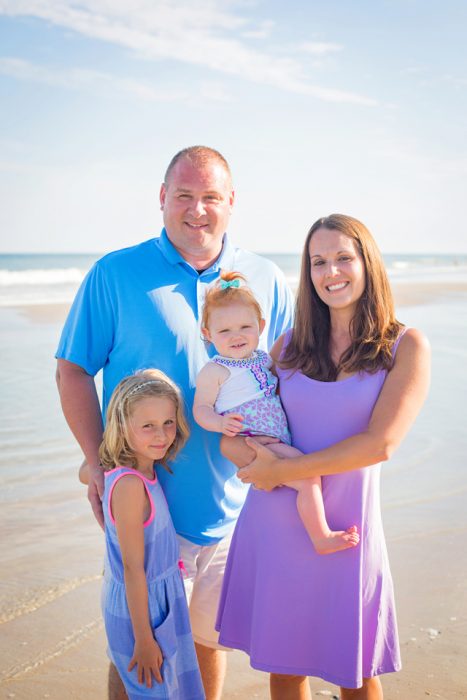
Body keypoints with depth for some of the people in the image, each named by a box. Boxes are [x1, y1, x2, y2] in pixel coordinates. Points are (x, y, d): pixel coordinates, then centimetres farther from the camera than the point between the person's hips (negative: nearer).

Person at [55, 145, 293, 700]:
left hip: (234, 504, 3)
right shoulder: (115, 274, -4)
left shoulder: (266, 280, 4)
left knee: (210, 638, 19)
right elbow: (72, 370, -2)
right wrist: (100, 465, -10)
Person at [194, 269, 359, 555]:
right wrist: (221, 422, -31)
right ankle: (321, 536, -8)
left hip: (280, 441, 9)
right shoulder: (214, 371, -10)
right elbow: (201, 408, -13)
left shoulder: (263, 358, 13)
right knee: (309, 475, -21)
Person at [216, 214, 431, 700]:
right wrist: (258, 458, -14)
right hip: (273, 526, 3)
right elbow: (229, 436, 9)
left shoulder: (405, 346, -4)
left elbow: (380, 443, -14)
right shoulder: (289, 346, 6)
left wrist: (282, 470, -13)